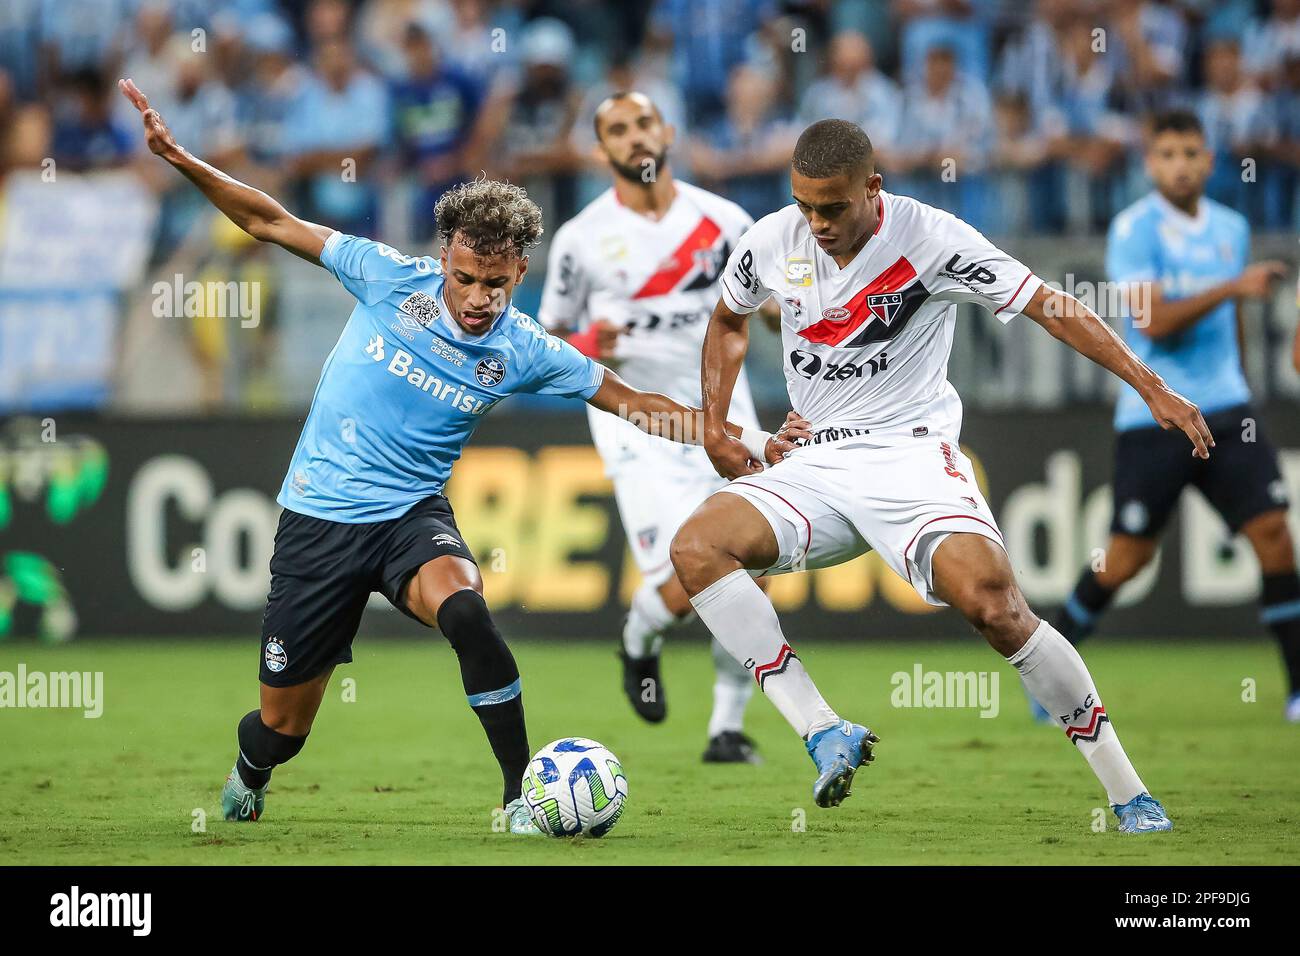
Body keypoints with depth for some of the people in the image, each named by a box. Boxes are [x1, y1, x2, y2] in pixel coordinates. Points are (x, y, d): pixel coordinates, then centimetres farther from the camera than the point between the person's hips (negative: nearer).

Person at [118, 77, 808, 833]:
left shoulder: (525, 353, -7)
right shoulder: (392, 278, -10)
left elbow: (633, 402, 3)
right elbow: (271, 223, -4)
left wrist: (747, 441, -4)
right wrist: (181, 161, -13)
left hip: (411, 513, 0)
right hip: (321, 515, 0)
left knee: (462, 604, -37)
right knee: (283, 725, 4)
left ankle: (522, 793, -25)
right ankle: (245, 786, 43)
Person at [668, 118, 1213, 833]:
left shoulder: (929, 238, -10)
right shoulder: (770, 243, 3)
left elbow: (1049, 308, -9)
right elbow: (728, 321, 25)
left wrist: (1152, 388, -16)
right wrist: (714, 424, 11)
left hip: (912, 455, -5)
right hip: (815, 466, 5)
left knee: (991, 602, -28)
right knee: (696, 547, -22)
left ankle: (1129, 794, -15)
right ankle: (823, 733, -24)